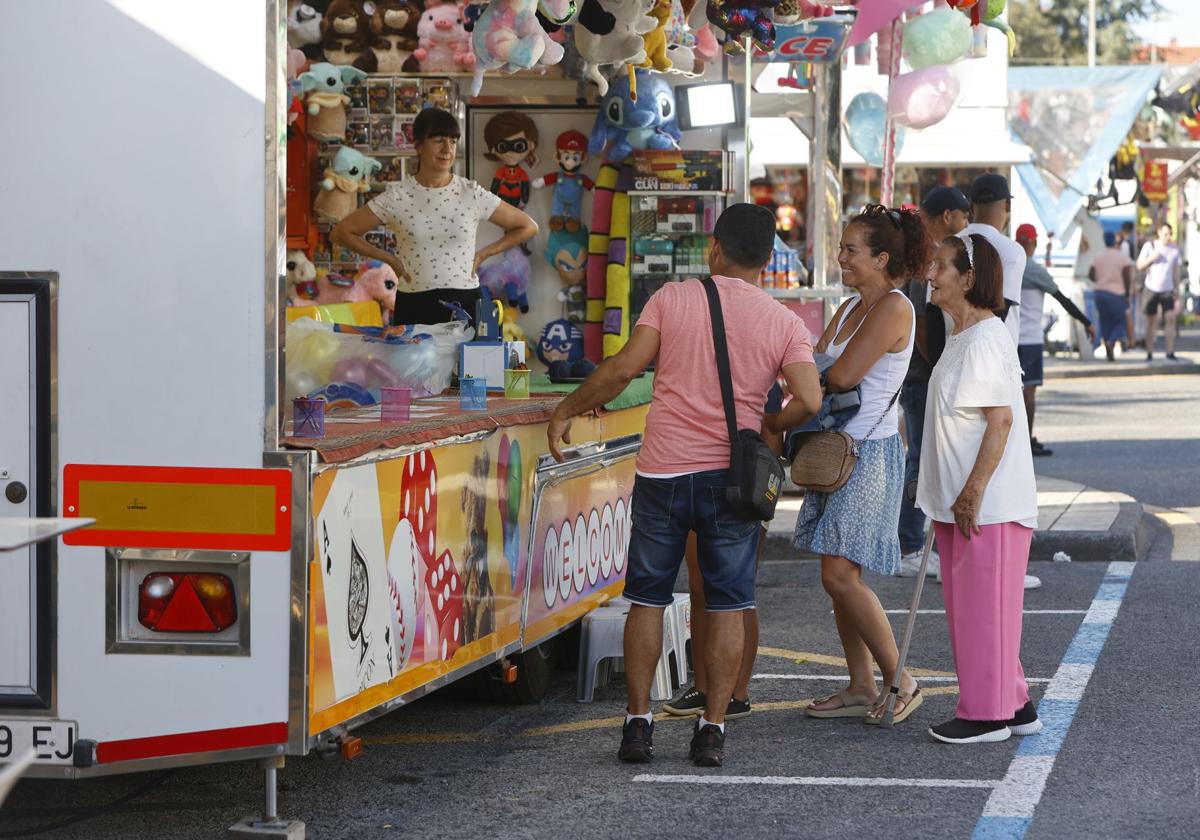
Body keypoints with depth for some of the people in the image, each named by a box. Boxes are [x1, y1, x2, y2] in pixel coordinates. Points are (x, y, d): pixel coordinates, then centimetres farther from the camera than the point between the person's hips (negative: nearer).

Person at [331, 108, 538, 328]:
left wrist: (482, 254, 3)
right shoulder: (396, 197, -1)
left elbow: (528, 227, 10)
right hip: (413, 307, 0)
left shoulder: (472, 195, 1)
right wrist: (388, 258, 0)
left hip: (464, 303, 0)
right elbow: (341, 233, 4)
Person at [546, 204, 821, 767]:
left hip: (664, 472, 0)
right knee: (726, 605, 7)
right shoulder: (785, 323, 1)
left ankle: (638, 722, 10)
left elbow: (624, 367, -9)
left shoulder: (673, 299, -2)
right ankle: (712, 730, 6)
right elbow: (809, 400, -10)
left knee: (648, 599, 10)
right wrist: (771, 428, 10)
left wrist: (565, 412, 3)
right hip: (732, 477, 0)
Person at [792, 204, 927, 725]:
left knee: (840, 575, -13)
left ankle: (900, 682, -3)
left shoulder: (894, 310, -15)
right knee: (838, 575, 9)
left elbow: (841, 375, -20)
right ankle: (861, 689, 15)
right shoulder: (850, 309, 14)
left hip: (871, 453, -9)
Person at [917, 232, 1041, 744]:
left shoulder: (985, 339, -16)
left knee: (983, 604, -4)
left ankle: (987, 714, 3)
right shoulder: (960, 337, 15)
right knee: (968, 605, 13)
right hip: (961, 502, 10)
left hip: (989, 504, -10)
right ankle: (1014, 706, 20)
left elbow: (1001, 419, -21)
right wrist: (938, 487, 23)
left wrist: (973, 492, -22)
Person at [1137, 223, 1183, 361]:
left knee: (1170, 318, -10)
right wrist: (1150, 259, -17)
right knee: (1151, 320, 2)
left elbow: (1176, 270, 11)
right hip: (1152, 289, -1)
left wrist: (1177, 288, 7)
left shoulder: (1175, 248, 4)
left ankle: (1170, 352, -9)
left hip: (1167, 290, 1)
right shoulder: (1149, 246, -1)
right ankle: (1149, 353, 8)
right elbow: (1139, 266, 0)